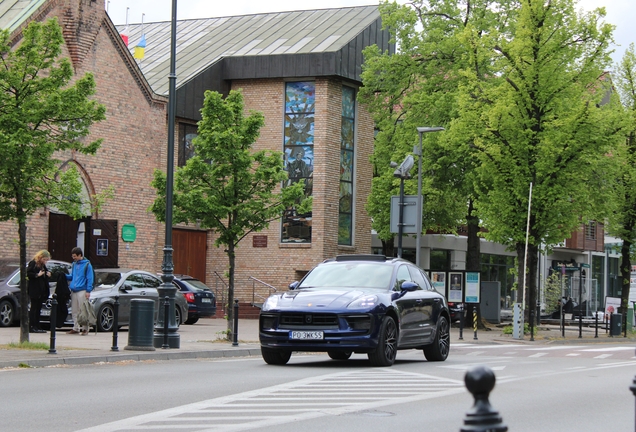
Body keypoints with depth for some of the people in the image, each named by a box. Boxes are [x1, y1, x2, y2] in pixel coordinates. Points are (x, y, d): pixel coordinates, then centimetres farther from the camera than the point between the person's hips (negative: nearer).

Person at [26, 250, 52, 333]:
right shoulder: (32, 263, -8)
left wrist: (48, 274, 5)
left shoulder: (43, 265, 17)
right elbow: (28, 273, -15)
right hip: (34, 290, -8)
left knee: (38, 308, 9)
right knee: (34, 307, -8)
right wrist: (37, 275, -22)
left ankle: (37, 327, 12)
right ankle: (31, 327, -7)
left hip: (41, 290, 8)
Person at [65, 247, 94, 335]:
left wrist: (88, 291, -14)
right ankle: (76, 328, 16)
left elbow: (90, 279, -7)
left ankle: (85, 329, -2)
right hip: (74, 291, 7)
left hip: (82, 291, -7)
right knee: (74, 311, 9)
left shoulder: (87, 265, -4)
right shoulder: (74, 264, 17)